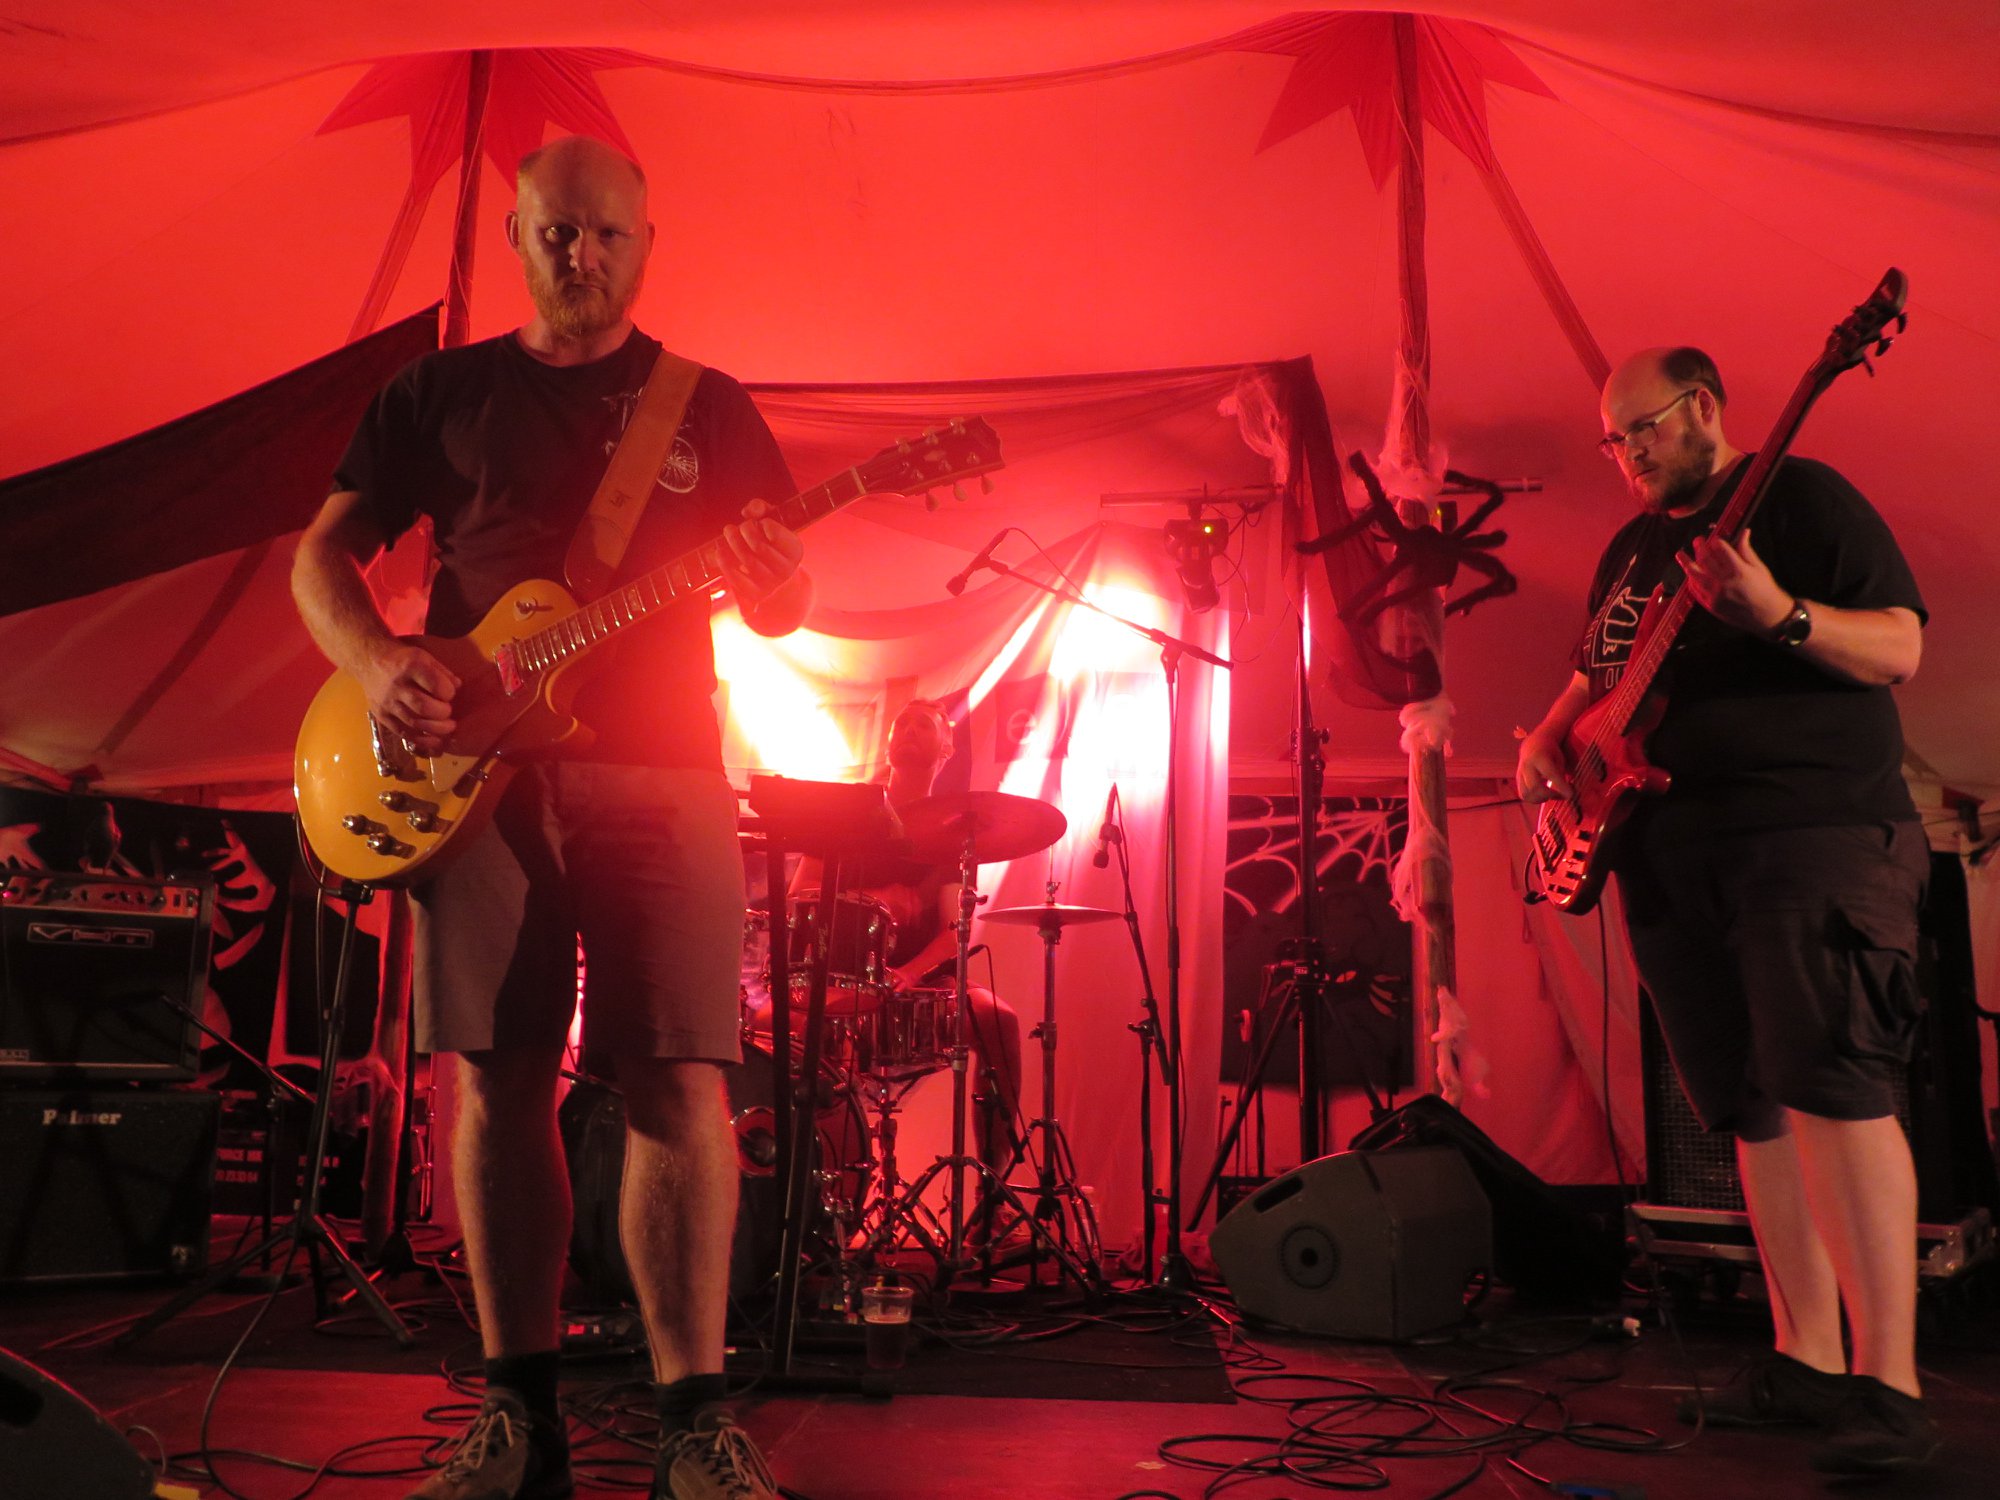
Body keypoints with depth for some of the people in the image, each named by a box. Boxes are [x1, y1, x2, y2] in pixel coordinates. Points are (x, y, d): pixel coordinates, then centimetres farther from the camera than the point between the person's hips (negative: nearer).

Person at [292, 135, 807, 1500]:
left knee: (682, 1081, -10)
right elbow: (323, 550, 13)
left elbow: (781, 610, 12)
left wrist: (777, 581, -14)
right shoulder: (443, 393, 16)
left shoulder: (709, 407, 15)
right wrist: (376, 661, -8)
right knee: (499, 1081, 0)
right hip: (475, 769, 1)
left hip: (660, 771, -1)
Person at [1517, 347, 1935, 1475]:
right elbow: (1599, 673, 31)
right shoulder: (1631, 548, 21)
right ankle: (1810, 1363, 15)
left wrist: (1779, 614, -24)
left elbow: (1900, 649, -7)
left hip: (1811, 832, -7)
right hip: (1671, 853, 7)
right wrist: (1553, 735, 10)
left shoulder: (1801, 495, 1)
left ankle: (1891, 1385, -12)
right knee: (1754, 1107, 7)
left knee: (1830, 1084, -16)